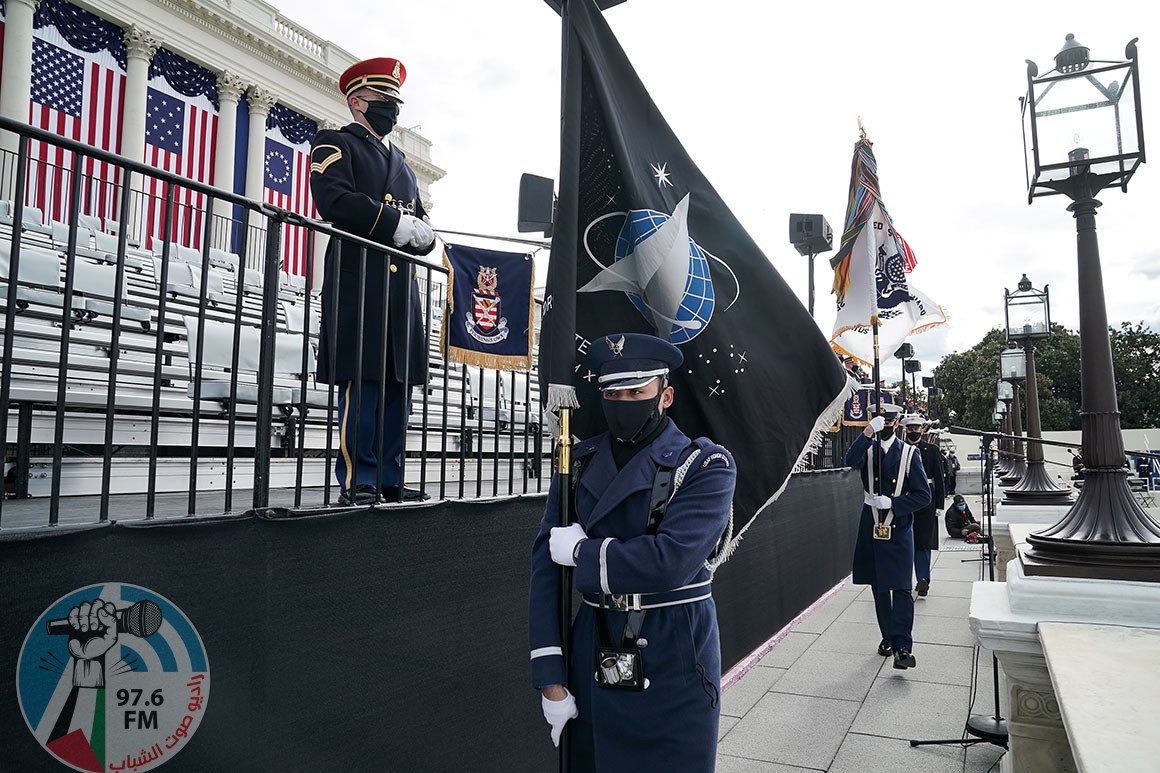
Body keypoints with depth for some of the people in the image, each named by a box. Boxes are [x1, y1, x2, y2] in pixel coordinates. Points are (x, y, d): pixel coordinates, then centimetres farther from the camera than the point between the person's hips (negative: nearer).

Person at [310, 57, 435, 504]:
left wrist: (421, 233, -1)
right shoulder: (336, 145, 7)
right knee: (362, 381, -10)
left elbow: (422, 227, 23)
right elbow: (334, 201, -13)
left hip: (401, 285, 7)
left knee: (399, 381, 5)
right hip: (358, 280, -7)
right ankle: (357, 482, -3)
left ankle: (389, 479, 11)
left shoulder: (400, 161, 29)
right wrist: (396, 223, -13)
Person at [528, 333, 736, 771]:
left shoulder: (707, 466, -11)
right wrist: (550, 676, -5)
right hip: (593, 659, 4)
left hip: (675, 663, -3)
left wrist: (584, 551, -11)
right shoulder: (578, 464, 1)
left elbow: (670, 562, -24)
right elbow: (547, 565, -2)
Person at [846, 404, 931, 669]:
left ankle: (903, 646, -6)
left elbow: (923, 495, -2)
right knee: (879, 588, 11)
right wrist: (868, 431, -29)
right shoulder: (867, 450, 5)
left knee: (900, 588, -9)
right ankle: (888, 637, 25)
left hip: (899, 530, -2)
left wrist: (892, 503, -14)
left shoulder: (909, 453, 1)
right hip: (872, 529, 2)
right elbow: (851, 461, -21)